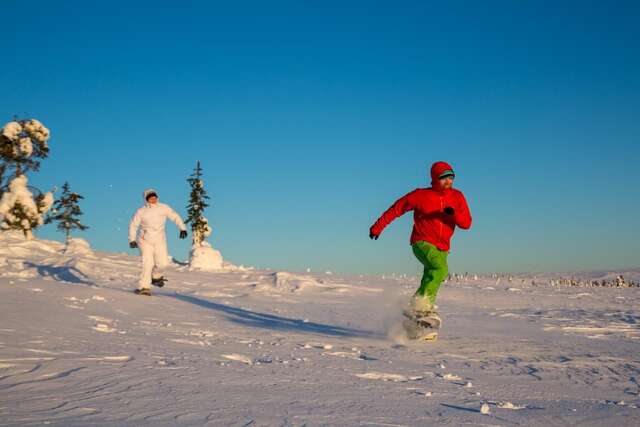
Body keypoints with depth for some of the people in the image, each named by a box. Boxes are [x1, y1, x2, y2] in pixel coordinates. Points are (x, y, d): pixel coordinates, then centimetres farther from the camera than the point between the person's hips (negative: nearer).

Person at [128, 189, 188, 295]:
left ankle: (156, 276, 24)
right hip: (145, 240, -2)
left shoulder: (163, 208, -1)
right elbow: (133, 225, 5)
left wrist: (182, 228, -7)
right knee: (148, 263, -15)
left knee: (163, 263, -9)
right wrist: (132, 240, -3)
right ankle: (144, 287, -7)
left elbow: (175, 217, 5)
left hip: (160, 241, 2)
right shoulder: (141, 211, -3)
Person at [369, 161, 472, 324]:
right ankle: (420, 304, -25)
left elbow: (466, 223, -3)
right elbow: (396, 208, 4)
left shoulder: (457, 197, 4)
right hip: (422, 243, -5)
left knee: (431, 283, 7)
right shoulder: (421, 195, -5)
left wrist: (454, 213, -24)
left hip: (442, 249, 5)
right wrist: (378, 226, 5)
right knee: (441, 269, -31)